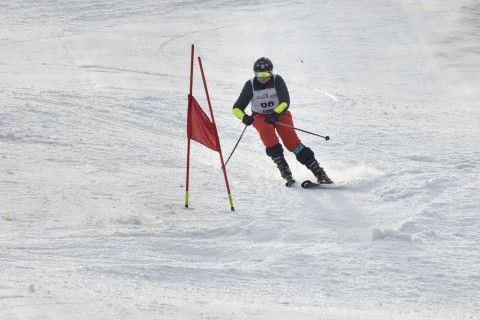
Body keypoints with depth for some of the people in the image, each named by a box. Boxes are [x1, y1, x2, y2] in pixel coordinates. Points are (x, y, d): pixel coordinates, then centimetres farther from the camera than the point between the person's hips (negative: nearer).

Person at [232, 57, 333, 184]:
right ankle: (282, 165, -28)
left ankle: (319, 172, -20)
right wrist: (244, 117, -35)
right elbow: (237, 108, -13)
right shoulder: (250, 85, -13)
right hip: (260, 116, 1)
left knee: (292, 141, -21)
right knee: (266, 129, -34)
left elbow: (285, 102, -23)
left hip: (279, 113, -1)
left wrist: (275, 113, -42)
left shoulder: (277, 80, -16)